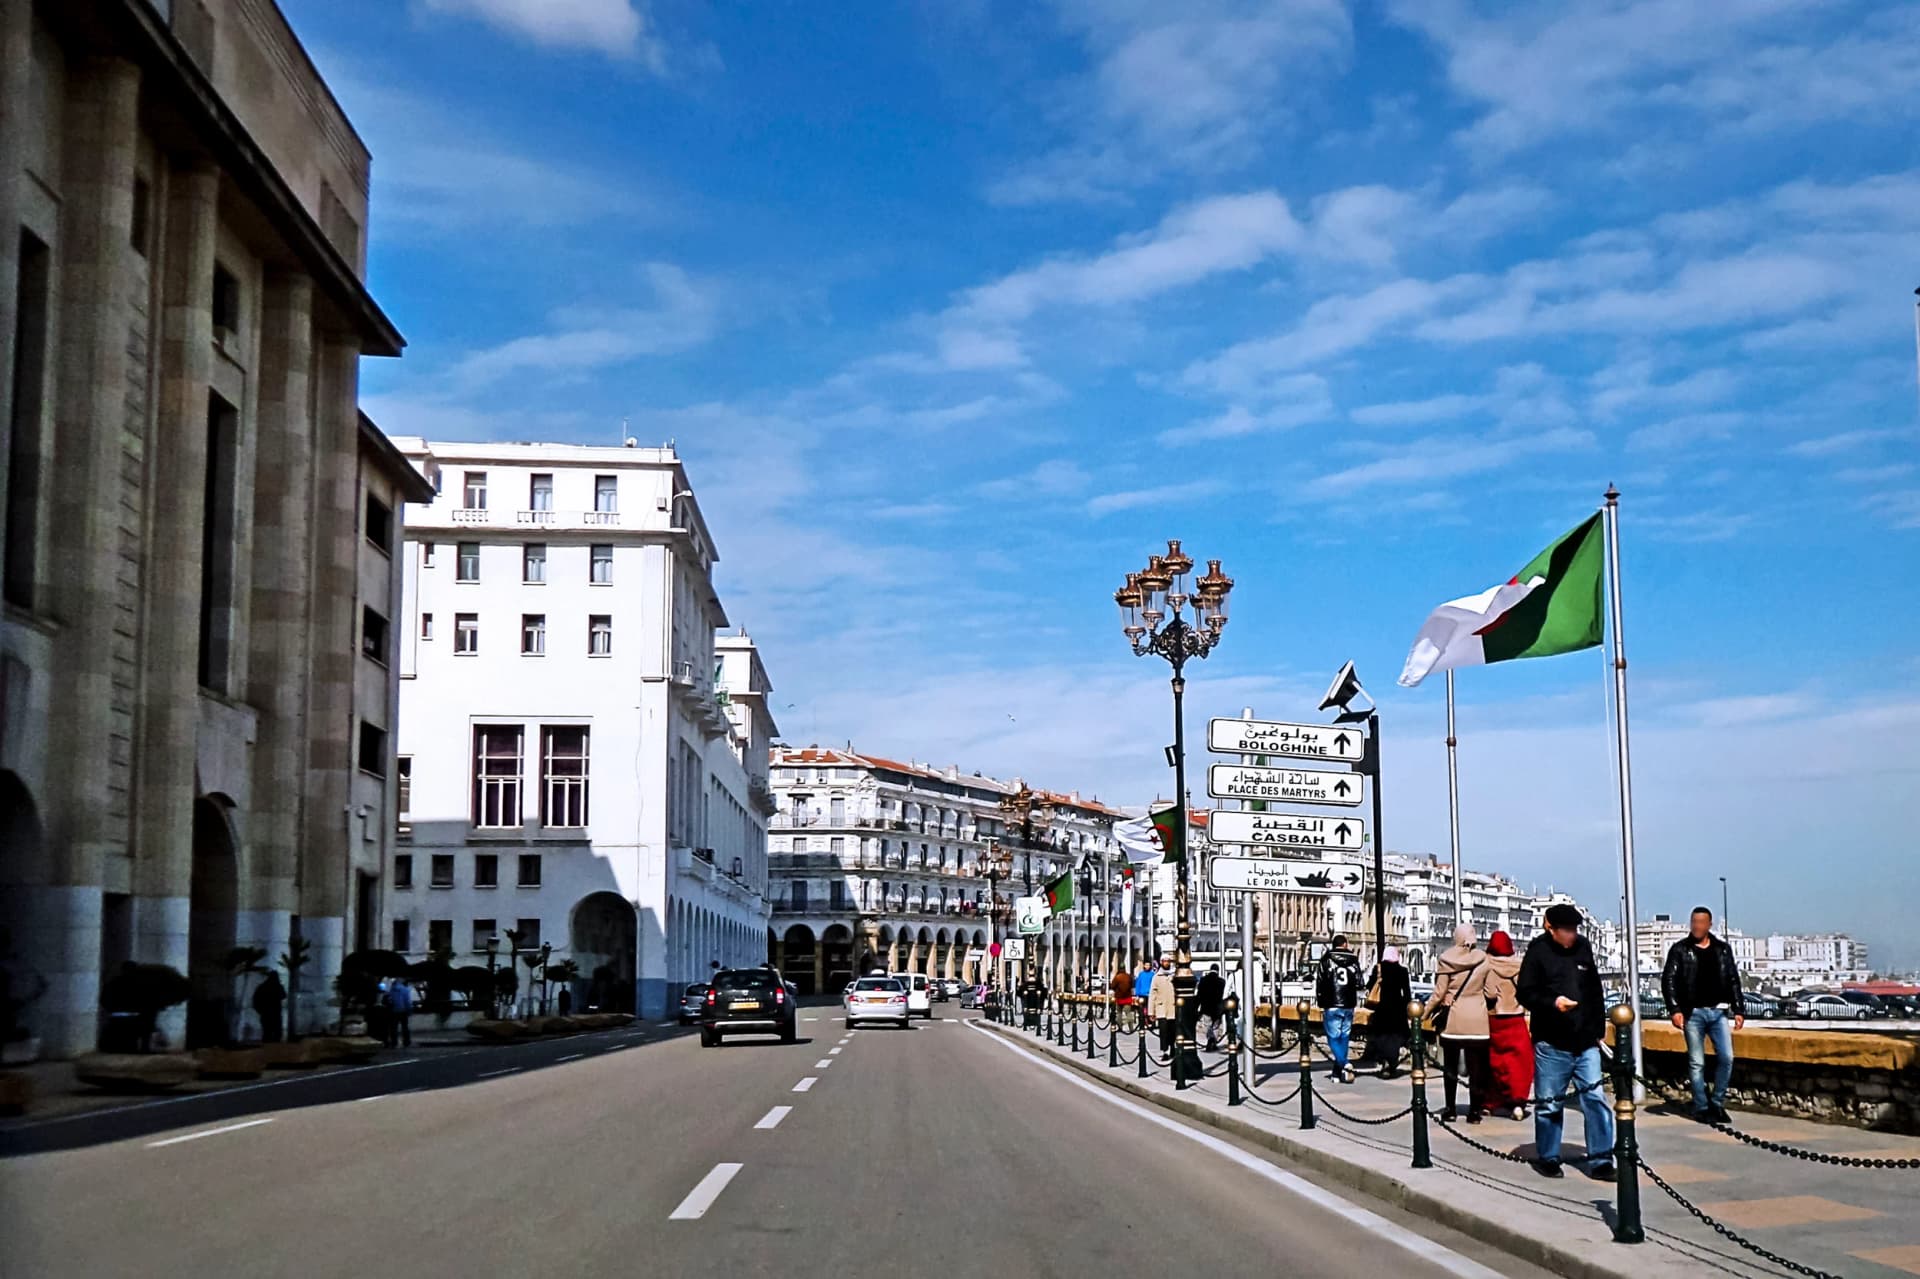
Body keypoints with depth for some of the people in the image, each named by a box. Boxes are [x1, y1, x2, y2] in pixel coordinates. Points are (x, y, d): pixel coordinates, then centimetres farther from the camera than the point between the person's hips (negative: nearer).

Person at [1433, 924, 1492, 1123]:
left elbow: (1439, 992, -5)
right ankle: (1475, 1110, 4)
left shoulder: (1447, 960, -7)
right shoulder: (1483, 960, -4)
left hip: (1453, 1019, 0)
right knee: (1476, 1067, 5)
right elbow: (1489, 991, 1)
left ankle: (1450, 1109, 11)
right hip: (1477, 1019, 0)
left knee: (1451, 1066, 10)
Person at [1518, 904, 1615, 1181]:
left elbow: (1595, 992, 17)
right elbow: (1525, 993, -7)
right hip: (1551, 1044, -4)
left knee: (1595, 1098, -2)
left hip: (1586, 1043, 4)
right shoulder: (1538, 951, -5)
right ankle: (1547, 1157, 19)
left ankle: (1600, 1160, 4)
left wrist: (1599, 1029, 15)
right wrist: (1552, 1002, -23)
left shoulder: (1583, 948, 9)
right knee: (1549, 1103, 5)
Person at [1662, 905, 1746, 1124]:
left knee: (1726, 1057, -6)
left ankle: (1717, 1103, 8)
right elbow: (1668, 981, -2)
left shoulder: (1723, 949, 11)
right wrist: (1674, 1009, -12)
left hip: (1719, 1011, 2)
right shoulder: (1680, 950, 3)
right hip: (1693, 1013, -2)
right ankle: (1701, 1108, 7)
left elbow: (1734, 981, 14)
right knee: (1696, 1063, 0)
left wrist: (1739, 1010, 7)